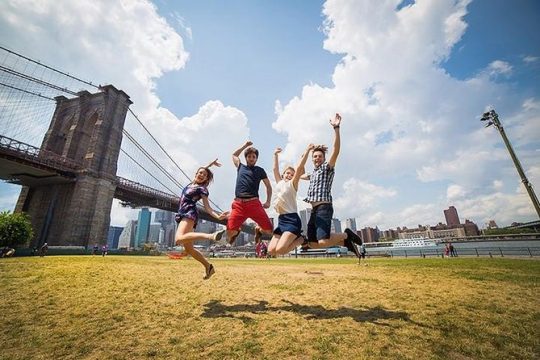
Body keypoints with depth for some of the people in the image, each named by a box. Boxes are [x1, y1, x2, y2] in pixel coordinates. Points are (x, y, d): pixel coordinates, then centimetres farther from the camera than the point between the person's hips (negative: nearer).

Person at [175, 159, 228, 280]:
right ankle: (208, 266, 9)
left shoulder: (202, 189, -2)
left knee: (179, 239, -36)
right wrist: (211, 164, 30)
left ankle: (211, 236, -52)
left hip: (189, 214, -8)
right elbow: (200, 170, 32)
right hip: (182, 215, 8)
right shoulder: (192, 184, 18)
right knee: (188, 248, 4)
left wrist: (218, 216, -22)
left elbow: (207, 207, -7)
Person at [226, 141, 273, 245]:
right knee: (230, 233, -9)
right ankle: (237, 231, 29)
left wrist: (268, 202, 3)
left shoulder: (260, 170, 16)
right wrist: (245, 146, 34)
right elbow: (234, 155, 39)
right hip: (238, 204, 1)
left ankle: (258, 230, 26)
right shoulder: (240, 167, 21)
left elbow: (268, 186, 17)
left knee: (269, 229, -10)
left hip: (254, 203, -1)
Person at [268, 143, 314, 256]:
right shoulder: (279, 183, 18)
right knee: (272, 251, 0)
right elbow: (275, 169, 24)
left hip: (292, 219, -7)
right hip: (281, 220, 7)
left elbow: (299, 168, -9)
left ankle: (301, 239, 6)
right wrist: (276, 154, 29)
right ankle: (295, 237, 17)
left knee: (280, 250, -19)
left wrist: (307, 150, -11)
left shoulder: (292, 184, 2)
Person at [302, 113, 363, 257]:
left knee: (323, 241, -23)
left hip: (324, 208, -8)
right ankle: (345, 242, 17)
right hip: (314, 210, 8)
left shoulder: (327, 167, 2)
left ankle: (346, 234, 6)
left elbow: (336, 150, -16)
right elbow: (303, 176, 49)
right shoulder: (313, 173, 24)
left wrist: (336, 128, -25)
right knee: (312, 244, 6)